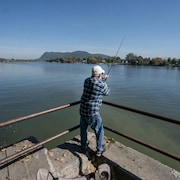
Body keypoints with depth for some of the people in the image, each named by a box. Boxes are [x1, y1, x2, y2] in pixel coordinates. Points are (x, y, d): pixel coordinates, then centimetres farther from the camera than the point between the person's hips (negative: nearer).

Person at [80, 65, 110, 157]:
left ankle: (84, 146, 44)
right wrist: (105, 84, 21)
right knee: (99, 131, 15)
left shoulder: (87, 80, 0)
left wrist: (104, 79, 36)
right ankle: (99, 150, 27)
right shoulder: (102, 85, -19)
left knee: (83, 129, 24)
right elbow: (107, 93, 3)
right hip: (92, 112, -6)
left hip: (83, 110, 7)